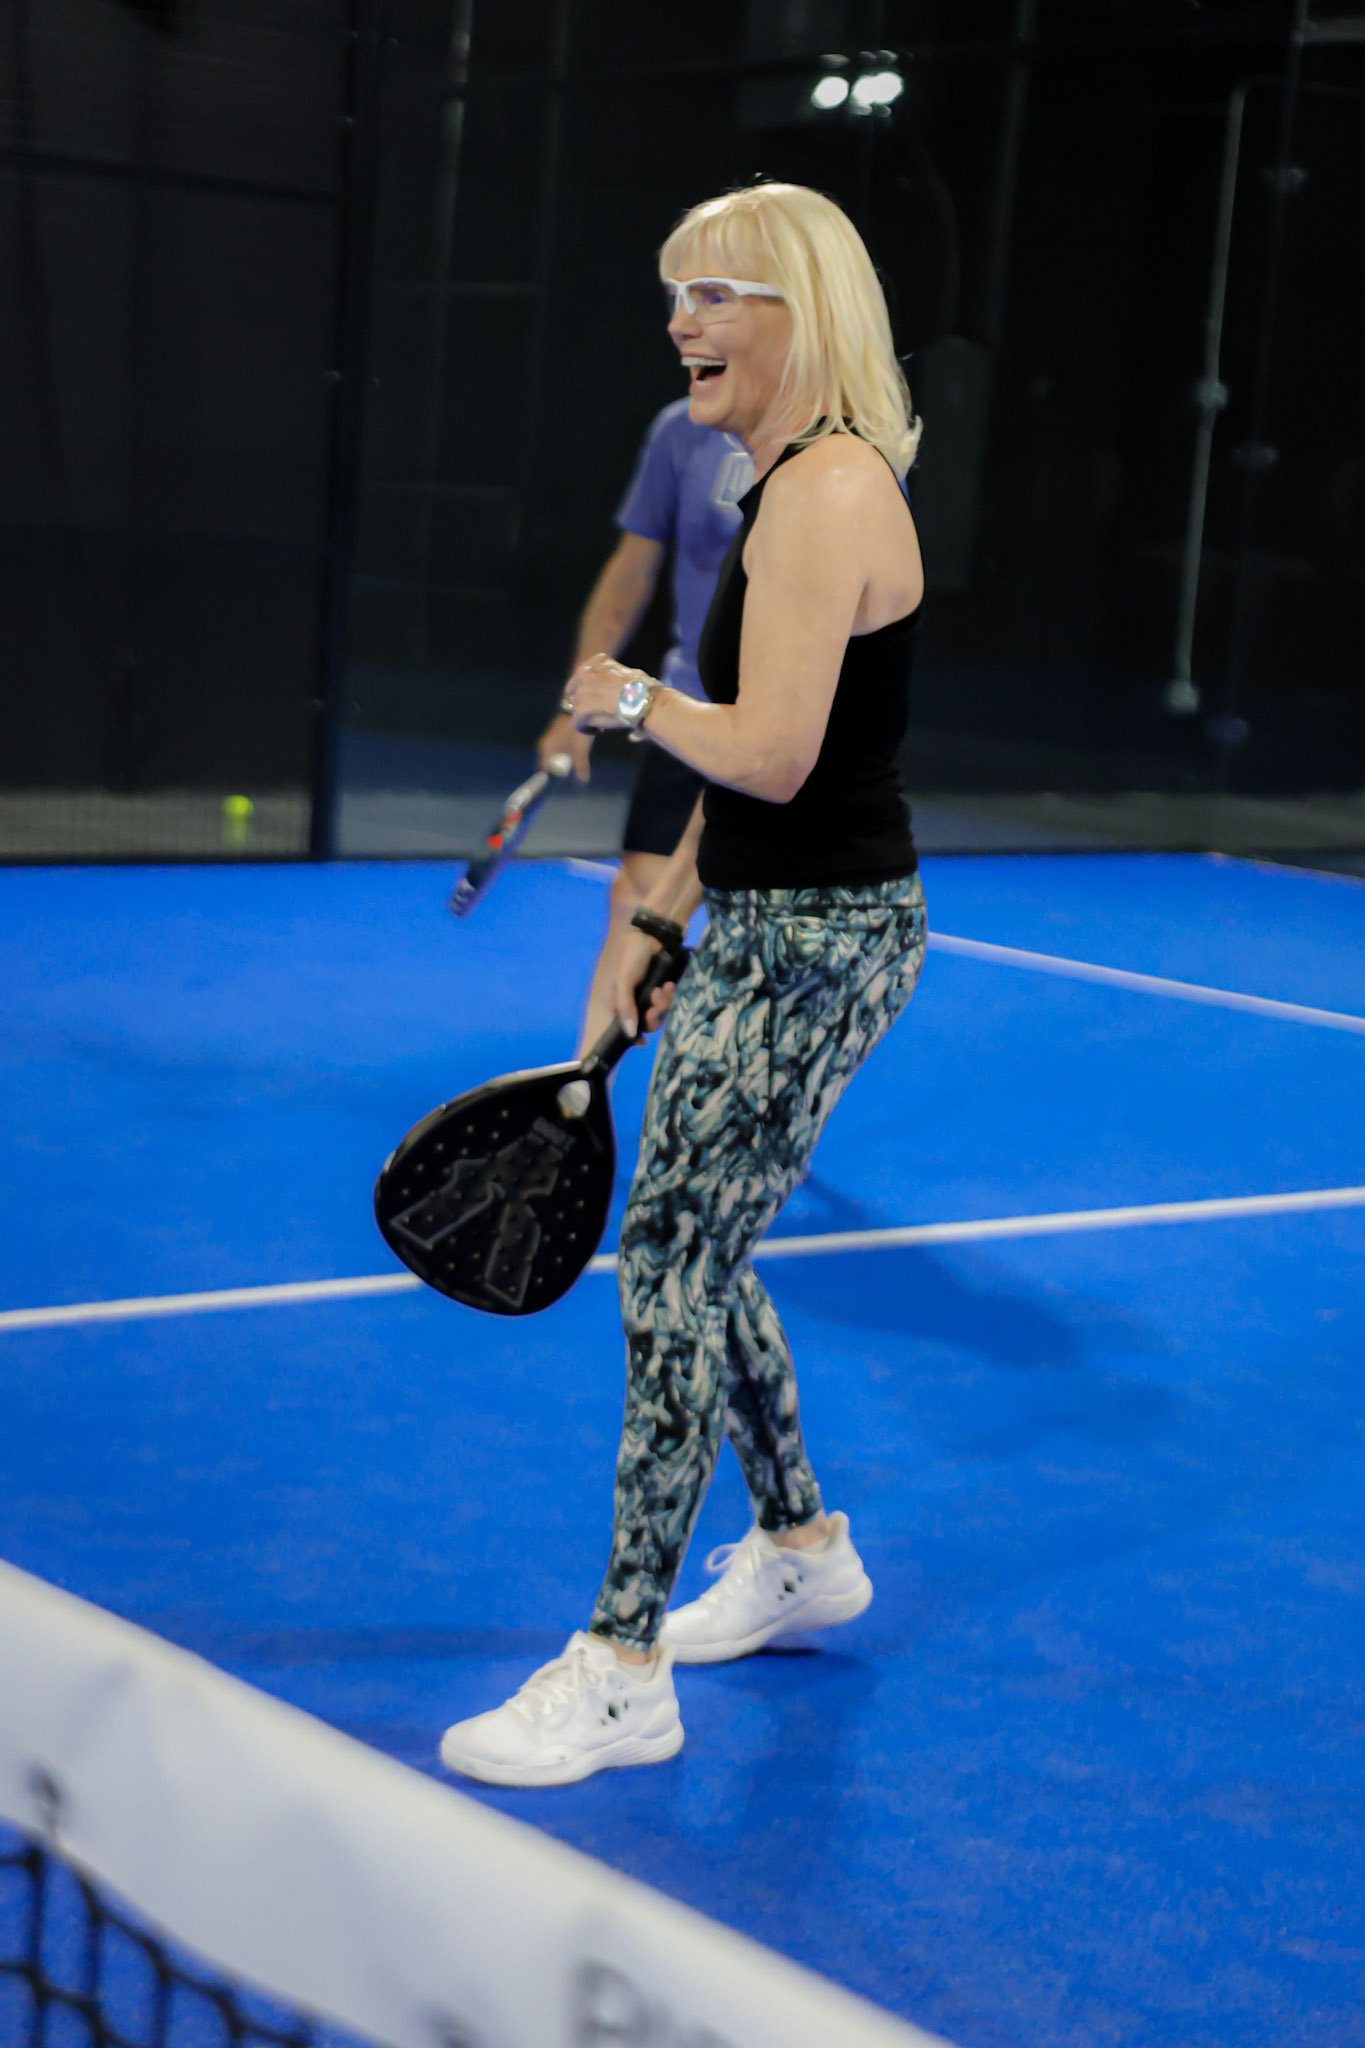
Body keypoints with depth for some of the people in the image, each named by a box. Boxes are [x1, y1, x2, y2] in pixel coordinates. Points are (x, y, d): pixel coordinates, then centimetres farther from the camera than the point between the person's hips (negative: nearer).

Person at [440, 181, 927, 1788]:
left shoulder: (832, 489, -19)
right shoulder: (789, 485, 14)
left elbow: (769, 754, -26)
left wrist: (631, 701, -9)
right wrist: (662, 917, 20)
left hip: (816, 943, -10)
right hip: (770, 931, 10)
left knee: (670, 1270, -8)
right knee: (693, 1256, 19)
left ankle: (621, 1673, 0)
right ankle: (800, 1551, 37)